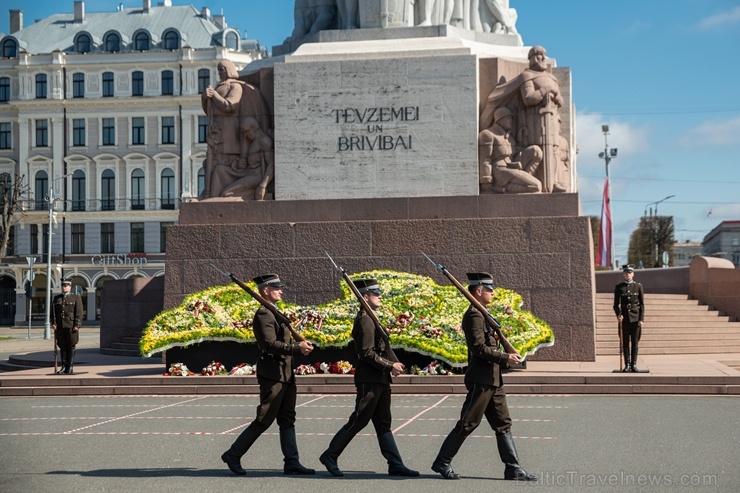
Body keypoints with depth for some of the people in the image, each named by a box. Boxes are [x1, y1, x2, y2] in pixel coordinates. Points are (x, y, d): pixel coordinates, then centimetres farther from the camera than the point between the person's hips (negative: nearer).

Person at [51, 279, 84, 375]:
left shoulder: (76, 298, 3)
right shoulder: (56, 298, 15)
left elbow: (79, 313, -2)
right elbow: (53, 312, 12)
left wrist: (77, 325, -11)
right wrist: (53, 323, -1)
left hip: (71, 327, -3)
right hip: (60, 327, 3)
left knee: (71, 347, -1)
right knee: (62, 347, 5)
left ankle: (70, 367, 2)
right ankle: (64, 366, 10)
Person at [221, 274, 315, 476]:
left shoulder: (274, 313, 18)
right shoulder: (263, 314, -14)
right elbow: (270, 344, -24)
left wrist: (300, 345, 6)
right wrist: (297, 348, -27)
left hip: (285, 374, 10)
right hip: (272, 374, -10)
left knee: (287, 419, 9)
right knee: (264, 420, -4)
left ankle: (292, 463, 11)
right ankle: (233, 455, 7)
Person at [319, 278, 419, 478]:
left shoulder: (370, 319, 17)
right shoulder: (365, 320, -15)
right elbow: (367, 353, -21)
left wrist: (394, 363, 3)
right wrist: (390, 366, -17)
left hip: (379, 380, 10)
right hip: (369, 381, -10)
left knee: (383, 424, 9)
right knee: (358, 421, -2)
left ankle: (396, 465, 10)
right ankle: (330, 456, 9)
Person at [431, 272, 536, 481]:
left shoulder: (481, 315, 17)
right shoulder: (474, 315, -15)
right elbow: (479, 348, -22)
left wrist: (506, 357, 14)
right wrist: (506, 357, -19)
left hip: (492, 380, 10)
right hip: (481, 379, -10)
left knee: (503, 424, 7)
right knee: (467, 424, -2)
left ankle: (513, 468, 8)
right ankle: (442, 462, 9)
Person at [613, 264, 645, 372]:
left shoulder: (638, 286, 3)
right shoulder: (619, 287, 5)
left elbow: (642, 304, 3)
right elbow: (616, 304, 5)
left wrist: (641, 319, -5)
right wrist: (618, 314, -13)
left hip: (635, 318, 0)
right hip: (624, 318, 1)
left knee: (635, 342, 1)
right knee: (625, 342, 2)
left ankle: (634, 365, 5)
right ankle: (627, 365, 6)